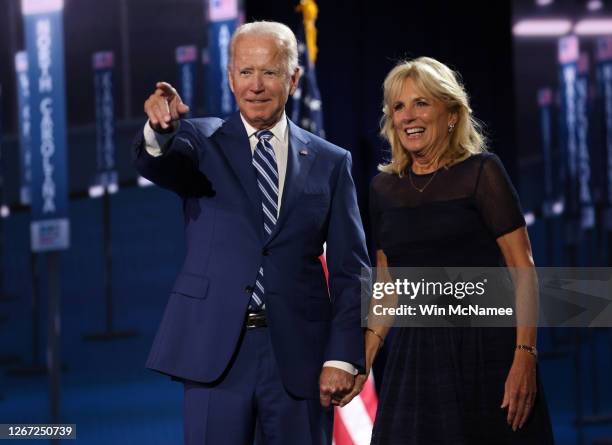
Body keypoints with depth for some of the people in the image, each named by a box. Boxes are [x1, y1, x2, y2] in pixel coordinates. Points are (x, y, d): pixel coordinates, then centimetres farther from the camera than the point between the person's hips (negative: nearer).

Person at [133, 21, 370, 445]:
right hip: (215, 350, -1)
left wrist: (342, 358, -5)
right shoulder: (202, 140, 6)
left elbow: (350, 270, 5)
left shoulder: (330, 163, 8)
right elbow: (157, 163, -17)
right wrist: (160, 130, -40)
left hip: (298, 355, 1)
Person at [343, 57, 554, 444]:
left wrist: (525, 357, -18)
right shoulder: (384, 187, 10)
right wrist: (364, 358, 3)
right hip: (416, 351, 4)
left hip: (487, 349, -4)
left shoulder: (481, 172, -4)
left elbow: (523, 269, -9)